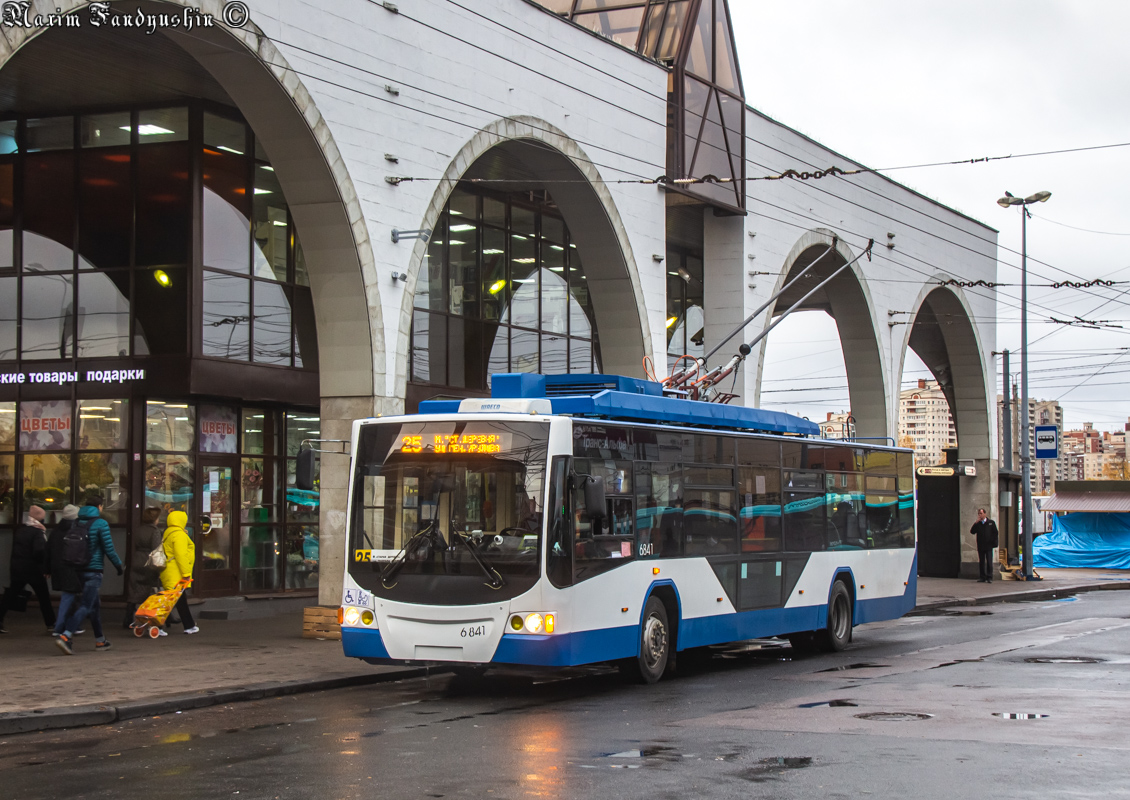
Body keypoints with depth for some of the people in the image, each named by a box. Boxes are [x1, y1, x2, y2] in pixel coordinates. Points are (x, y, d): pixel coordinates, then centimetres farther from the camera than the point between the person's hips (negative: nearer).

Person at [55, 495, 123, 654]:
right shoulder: (100, 524, -9)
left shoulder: (76, 524, 9)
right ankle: (65, 636, -24)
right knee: (85, 606, -8)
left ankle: (100, 641, 26)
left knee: (95, 605, 18)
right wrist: (118, 565, 4)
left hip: (79, 570, 7)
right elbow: (109, 549, -10)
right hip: (94, 570, -7)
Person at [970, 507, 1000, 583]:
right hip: (980, 547, 3)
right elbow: (972, 532, -3)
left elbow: (995, 533, 5)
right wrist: (976, 523, -11)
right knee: (981, 562, 5)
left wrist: (995, 544, -3)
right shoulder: (977, 524, 9)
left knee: (989, 562, -4)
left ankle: (989, 577, -1)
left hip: (988, 546, -3)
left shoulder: (991, 523, 4)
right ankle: (982, 577, 10)